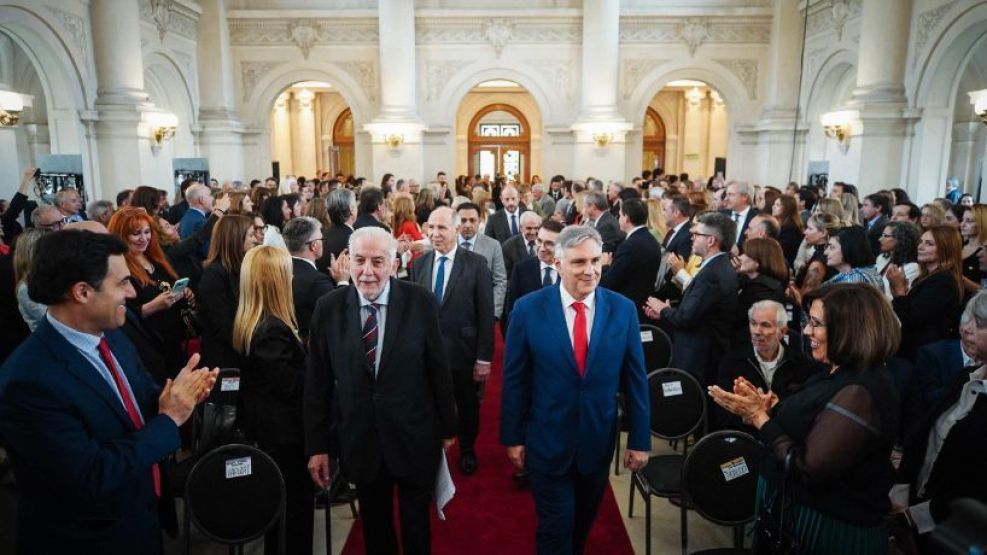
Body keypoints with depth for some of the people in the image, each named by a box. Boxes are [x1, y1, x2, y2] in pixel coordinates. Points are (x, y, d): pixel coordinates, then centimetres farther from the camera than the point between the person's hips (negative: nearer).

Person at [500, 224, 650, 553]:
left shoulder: (623, 310, -9)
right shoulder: (529, 309, -13)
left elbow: (635, 379, -3)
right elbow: (514, 379, -7)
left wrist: (639, 439, 0)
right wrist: (512, 437, -3)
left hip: (598, 441, 3)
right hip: (547, 442, -2)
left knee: (582, 525, 24)